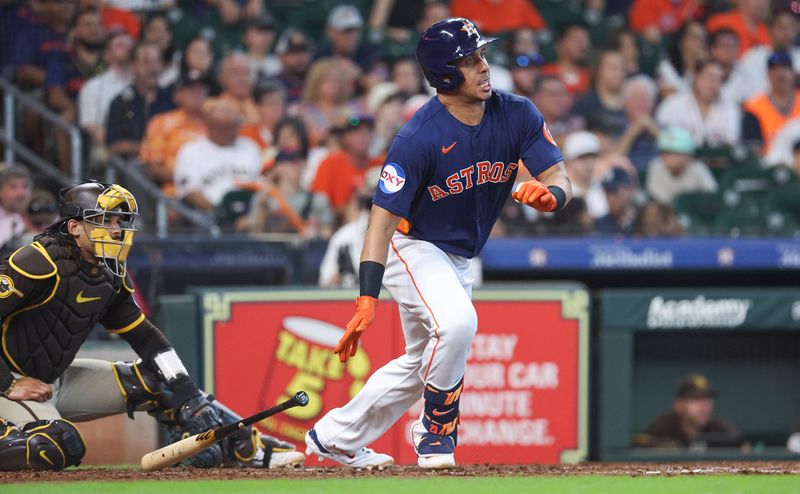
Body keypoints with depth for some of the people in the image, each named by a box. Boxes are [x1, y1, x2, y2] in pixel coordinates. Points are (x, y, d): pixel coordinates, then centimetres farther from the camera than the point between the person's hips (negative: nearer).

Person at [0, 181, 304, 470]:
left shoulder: (110, 276, 4)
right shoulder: (39, 262, -22)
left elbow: (143, 336, 8)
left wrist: (186, 393, -2)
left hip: (57, 379, 9)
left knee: (157, 382, 5)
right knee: (58, 450, -36)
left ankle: (246, 448, 10)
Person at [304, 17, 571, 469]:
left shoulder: (517, 115, -13)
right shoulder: (418, 138, -28)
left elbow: (560, 179, -13)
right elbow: (384, 218, -29)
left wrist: (549, 194, -40)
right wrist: (367, 299, -37)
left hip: (459, 259, 7)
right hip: (412, 246, -7)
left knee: (424, 363, 17)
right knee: (457, 321, -32)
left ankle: (334, 437, 32)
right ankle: (436, 432, -12)